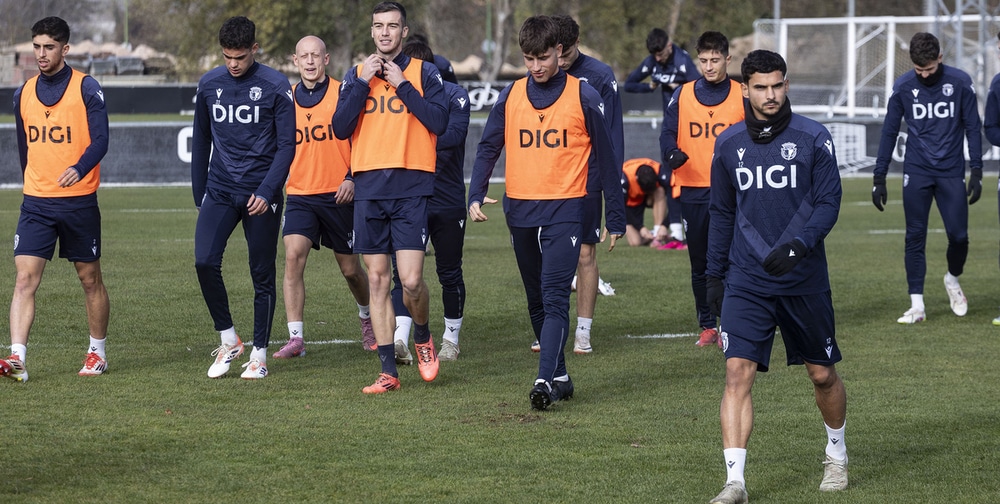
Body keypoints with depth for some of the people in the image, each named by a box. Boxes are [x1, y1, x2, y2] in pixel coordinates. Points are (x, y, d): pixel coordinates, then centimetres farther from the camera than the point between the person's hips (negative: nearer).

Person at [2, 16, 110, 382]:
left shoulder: (86, 88, -5)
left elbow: (101, 139, -14)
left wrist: (79, 168, -31)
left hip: (79, 199, -3)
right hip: (36, 202, 3)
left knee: (90, 279, 9)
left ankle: (97, 353, 24)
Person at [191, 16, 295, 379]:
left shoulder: (275, 86, -5)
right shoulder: (209, 84, 6)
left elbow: (286, 145, -6)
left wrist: (267, 191, -16)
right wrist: (199, 194, 14)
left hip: (261, 195, -3)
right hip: (219, 192, 3)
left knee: (262, 275, 3)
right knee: (204, 261, -13)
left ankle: (259, 355, 14)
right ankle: (228, 341, 4)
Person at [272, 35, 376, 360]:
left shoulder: (343, 94, -4)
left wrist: (352, 178, -15)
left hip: (338, 195, -2)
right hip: (299, 195, 2)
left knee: (350, 269, 8)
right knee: (293, 257, -17)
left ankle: (367, 317, 38)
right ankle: (295, 338, -18)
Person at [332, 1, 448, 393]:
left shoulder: (423, 72, 4)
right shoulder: (356, 75, 12)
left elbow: (439, 122, -8)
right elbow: (341, 129, 1)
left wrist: (402, 83, -9)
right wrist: (363, 82, -7)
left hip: (411, 188, -3)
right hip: (369, 190, 3)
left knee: (411, 281, -11)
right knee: (377, 280, 3)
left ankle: (423, 338, 19)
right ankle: (388, 371, 8)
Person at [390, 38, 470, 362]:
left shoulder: (453, 96, -3)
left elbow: (454, 134, -19)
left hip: (448, 201, -1)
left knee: (450, 274, 6)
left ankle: (451, 339, 18)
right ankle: (399, 340, -17)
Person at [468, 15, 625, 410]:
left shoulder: (583, 96, -2)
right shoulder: (510, 96, 7)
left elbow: (604, 158, 3)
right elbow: (489, 148, 10)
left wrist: (616, 218, 3)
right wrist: (476, 196, -6)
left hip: (564, 210, -4)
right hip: (520, 210, 5)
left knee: (555, 297, -16)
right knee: (536, 301, 11)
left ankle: (545, 381, -24)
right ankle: (560, 377, 21)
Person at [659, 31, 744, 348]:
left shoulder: (742, 96, 3)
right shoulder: (682, 95, 6)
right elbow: (667, 133, 2)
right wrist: (672, 153, -19)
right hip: (693, 190, 2)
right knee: (700, 263, 9)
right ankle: (707, 325, 19)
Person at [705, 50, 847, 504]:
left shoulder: (813, 138, -4)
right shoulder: (728, 144, 5)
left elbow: (828, 204, -7)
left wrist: (797, 245, -23)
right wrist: (714, 275, 14)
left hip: (804, 279, -1)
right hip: (746, 282, 1)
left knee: (822, 374, 11)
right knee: (738, 372, -13)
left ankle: (837, 454, 38)